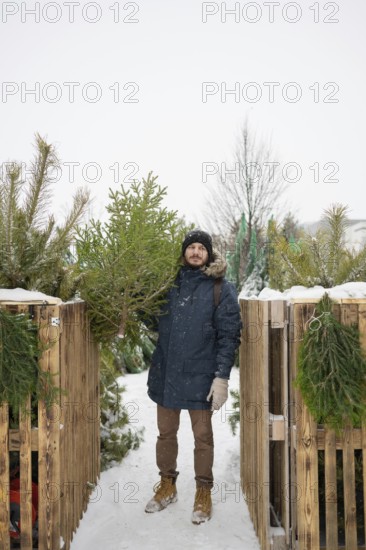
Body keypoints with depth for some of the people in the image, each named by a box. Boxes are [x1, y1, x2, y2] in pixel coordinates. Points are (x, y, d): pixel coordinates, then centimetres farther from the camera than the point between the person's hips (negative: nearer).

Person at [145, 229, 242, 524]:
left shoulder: (221, 288, -4)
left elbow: (229, 335, -8)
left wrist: (222, 377, -15)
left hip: (200, 376, -3)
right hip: (166, 372, 4)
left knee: (203, 436, 8)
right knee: (166, 432, 14)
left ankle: (204, 492, 24)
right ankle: (167, 485, 32)